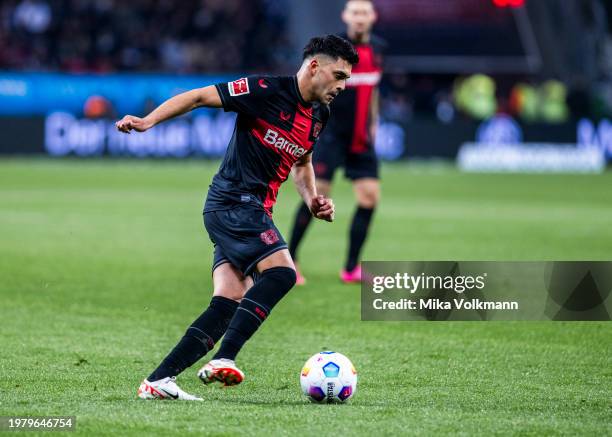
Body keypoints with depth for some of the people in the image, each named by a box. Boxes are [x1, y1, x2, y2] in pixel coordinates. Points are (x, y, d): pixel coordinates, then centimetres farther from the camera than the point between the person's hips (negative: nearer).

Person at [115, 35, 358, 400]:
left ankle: (158, 381, -3)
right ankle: (224, 360, -27)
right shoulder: (266, 90, -12)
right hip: (234, 201, -9)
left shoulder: (320, 116, 13)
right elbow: (200, 97, -10)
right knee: (281, 272, -24)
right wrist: (148, 121, -19)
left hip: (254, 212, 9)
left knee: (229, 305, -2)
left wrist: (312, 199, 12)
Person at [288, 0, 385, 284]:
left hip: (362, 139, 6)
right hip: (332, 135, -6)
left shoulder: (377, 48, 7)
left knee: (369, 197, -1)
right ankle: (289, 259, 5)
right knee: (317, 195, -10)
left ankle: (351, 269, 9)